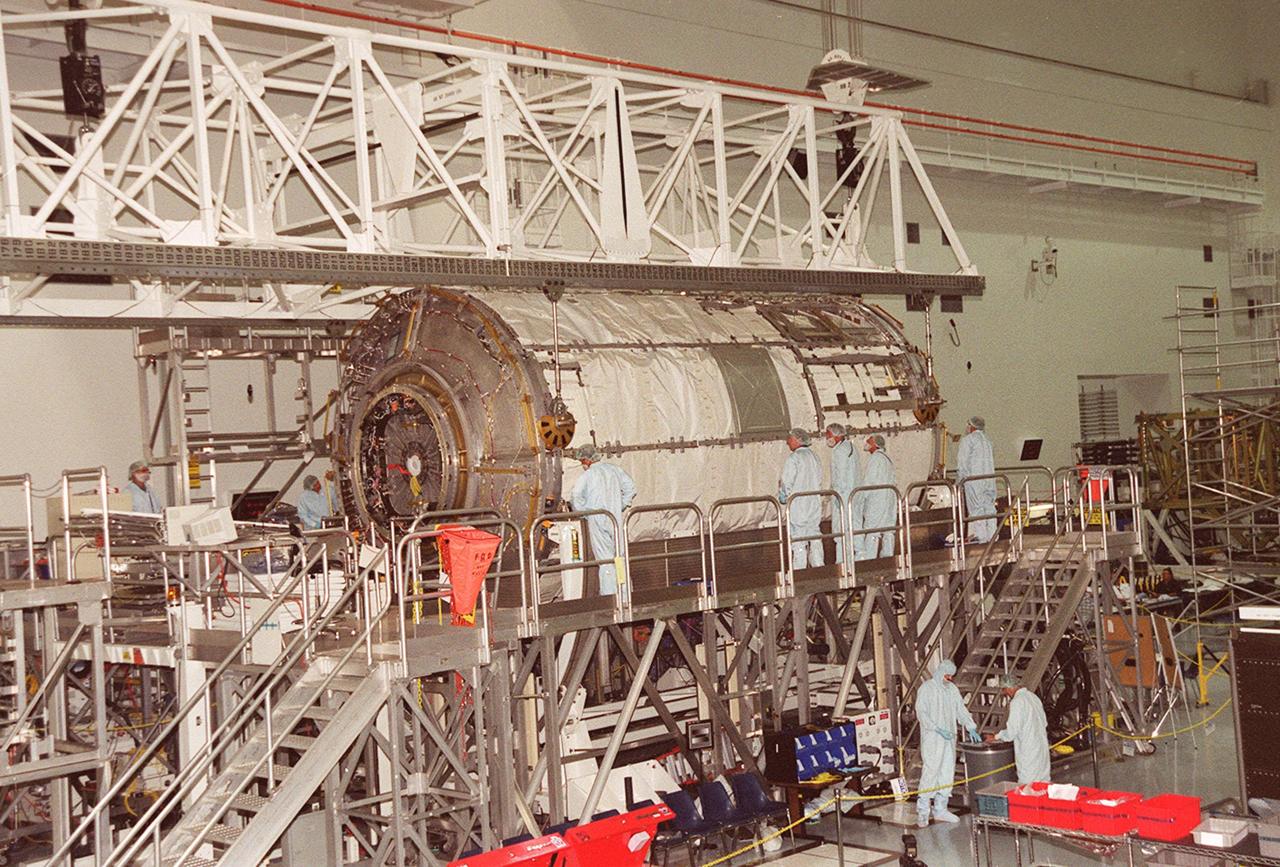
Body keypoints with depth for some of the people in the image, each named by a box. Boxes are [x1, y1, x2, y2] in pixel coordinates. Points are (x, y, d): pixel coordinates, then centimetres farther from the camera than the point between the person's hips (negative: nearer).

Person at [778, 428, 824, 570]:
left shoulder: (793, 458, -13)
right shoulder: (815, 457, 10)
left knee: (798, 543, -3)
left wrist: (783, 497, 3)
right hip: (815, 505, 7)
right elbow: (819, 482, 14)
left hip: (797, 506, -7)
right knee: (815, 539, 12)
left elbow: (786, 484, -14)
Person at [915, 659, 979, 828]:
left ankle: (940, 809, 15)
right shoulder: (926, 688, -7)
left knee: (947, 773, 8)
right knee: (930, 771, -12)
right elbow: (921, 713, -14)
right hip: (932, 738, -7)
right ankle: (922, 811, -8)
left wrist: (971, 728, 2)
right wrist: (938, 729, -20)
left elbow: (961, 710, 16)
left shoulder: (952, 689, 14)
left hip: (949, 738, 7)